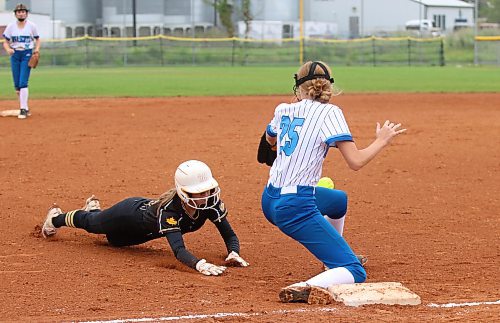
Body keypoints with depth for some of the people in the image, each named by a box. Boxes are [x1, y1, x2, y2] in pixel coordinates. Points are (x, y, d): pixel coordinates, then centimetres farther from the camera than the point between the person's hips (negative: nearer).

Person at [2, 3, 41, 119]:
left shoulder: (32, 26, -1)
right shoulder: (11, 26, 3)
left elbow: (37, 40, 10)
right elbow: (6, 42, 5)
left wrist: (37, 49, -9)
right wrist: (8, 49, -16)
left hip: (27, 54, -3)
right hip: (15, 55, 3)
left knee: (23, 83, -14)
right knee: (17, 84, 5)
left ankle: (23, 109, -13)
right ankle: (25, 108, 17)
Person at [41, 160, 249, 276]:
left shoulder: (211, 203, -33)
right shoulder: (169, 208, -48)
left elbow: (230, 235, -29)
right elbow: (178, 250, -58)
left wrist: (233, 254, -51)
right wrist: (200, 265, -76)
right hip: (130, 214, -6)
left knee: (114, 237, 37)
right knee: (91, 223, 26)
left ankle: (93, 209, 68)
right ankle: (57, 218, 57)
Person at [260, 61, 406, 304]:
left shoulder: (283, 110, 10)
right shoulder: (328, 112, -9)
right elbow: (355, 161, -16)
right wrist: (382, 140, 2)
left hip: (270, 201, 8)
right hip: (296, 208, -8)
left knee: (339, 200, 37)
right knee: (356, 273, -8)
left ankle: (332, 259, 46)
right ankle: (304, 289, -34)